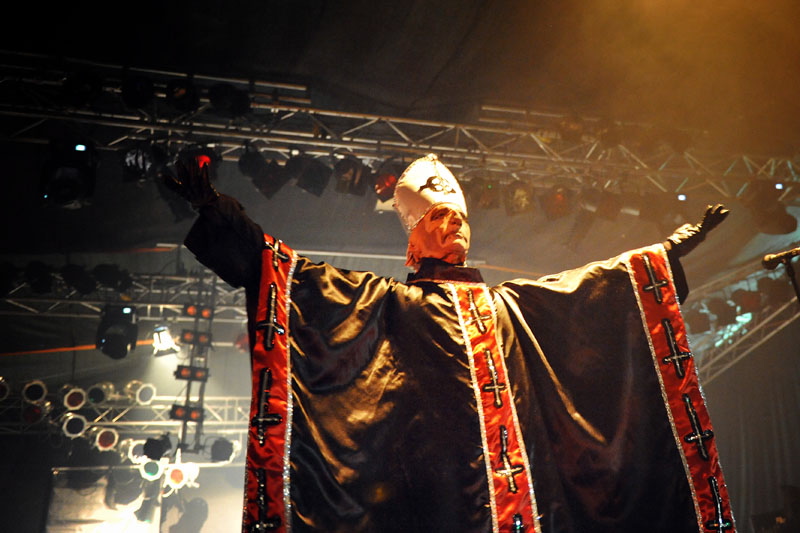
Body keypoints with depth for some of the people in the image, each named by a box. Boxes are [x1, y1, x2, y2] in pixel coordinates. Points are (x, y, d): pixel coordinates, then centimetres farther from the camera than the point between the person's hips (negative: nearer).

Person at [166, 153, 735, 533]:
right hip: (442, 475, -4)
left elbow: (594, 281, 30)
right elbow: (299, 273, 5)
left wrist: (671, 249, 33)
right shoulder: (392, 301, 11)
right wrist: (214, 208, -1)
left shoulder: (510, 302, 24)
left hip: (522, 469, 5)